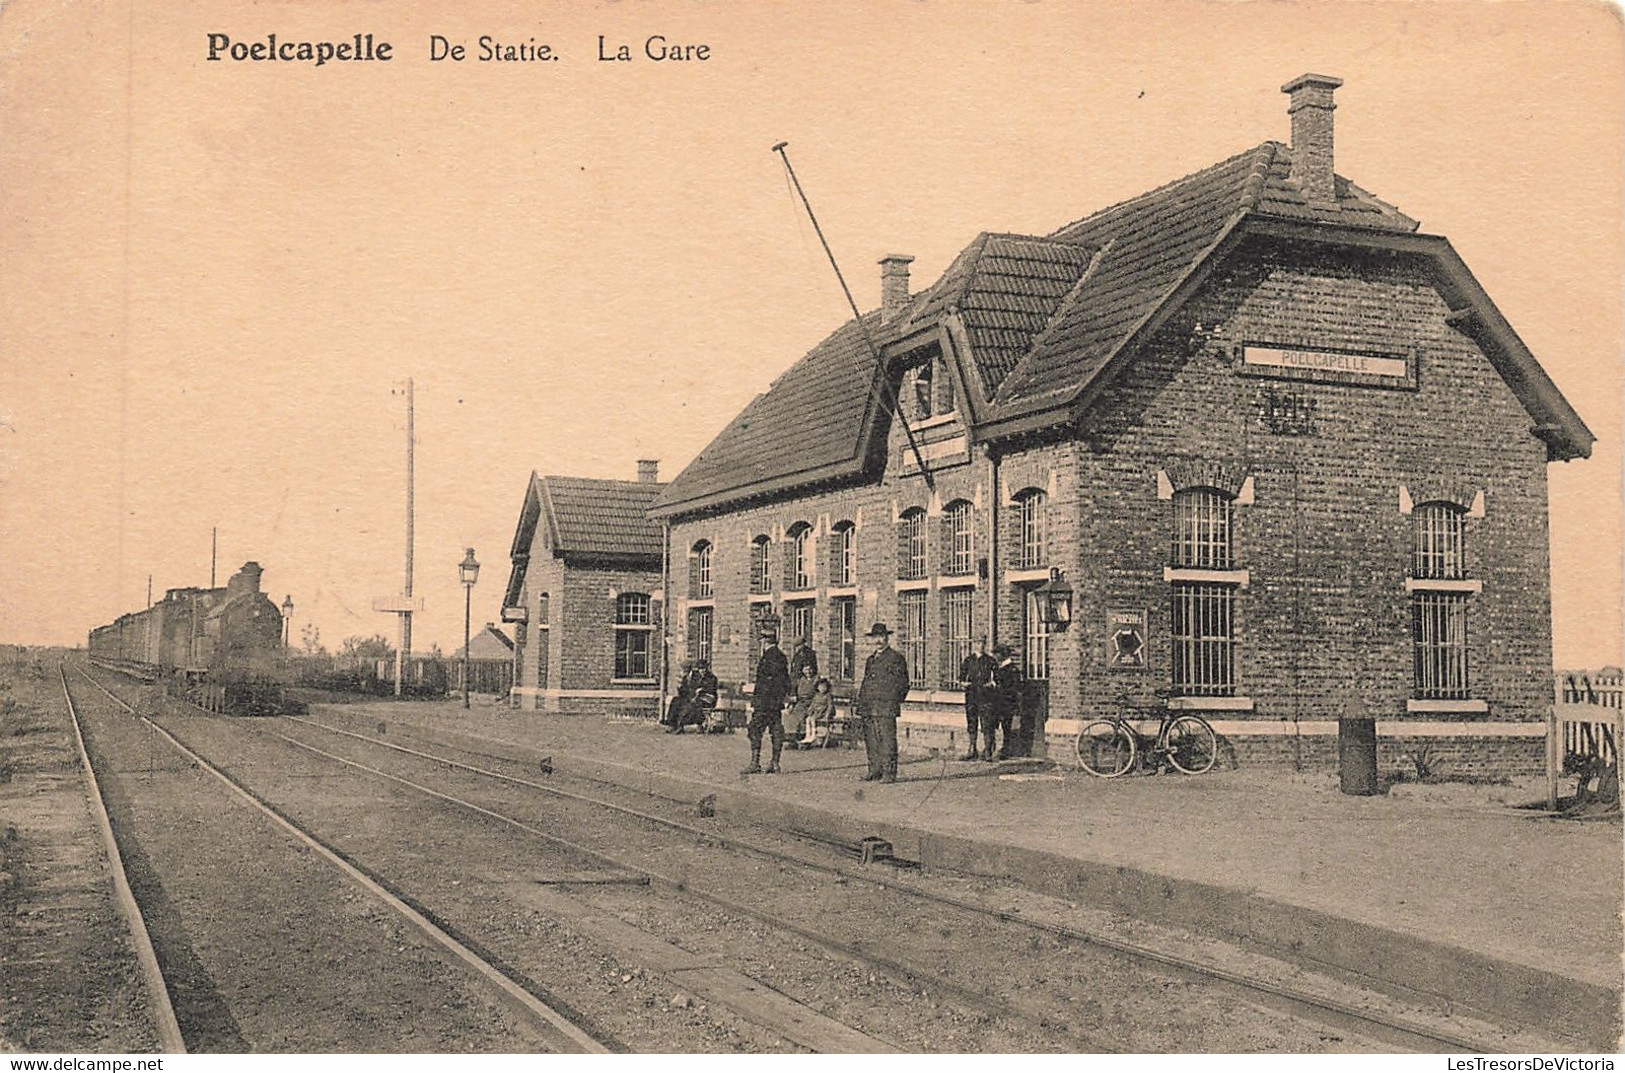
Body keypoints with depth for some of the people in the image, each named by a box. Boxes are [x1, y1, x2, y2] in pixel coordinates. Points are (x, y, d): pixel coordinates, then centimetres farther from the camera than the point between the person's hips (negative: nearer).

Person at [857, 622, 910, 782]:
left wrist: (893, 701, -10)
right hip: (869, 708, 7)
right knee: (871, 741, 7)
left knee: (887, 741, -8)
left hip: (886, 708, -7)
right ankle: (875, 772, 14)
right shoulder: (871, 659, 22)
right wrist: (860, 709, 17)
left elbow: (902, 684, -3)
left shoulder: (896, 658, 0)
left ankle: (889, 773, -5)